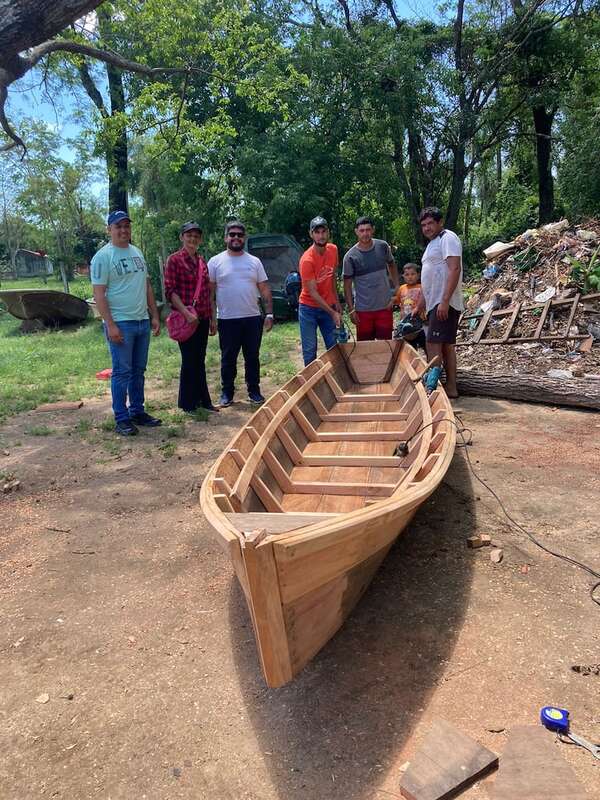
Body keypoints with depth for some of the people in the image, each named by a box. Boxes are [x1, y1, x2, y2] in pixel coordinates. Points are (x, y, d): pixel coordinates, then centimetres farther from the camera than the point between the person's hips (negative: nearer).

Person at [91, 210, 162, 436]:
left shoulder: (137, 253, 13)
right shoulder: (103, 256, -8)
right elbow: (98, 294, -12)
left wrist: (154, 315, 12)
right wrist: (110, 325, -18)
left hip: (142, 322, 7)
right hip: (121, 324, -7)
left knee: (138, 370, 13)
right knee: (122, 372, -2)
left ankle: (137, 412, 23)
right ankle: (121, 419, 6)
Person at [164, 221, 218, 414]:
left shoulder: (202, 262, 14)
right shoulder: (174, 259, -6)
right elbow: (170, 291, -12)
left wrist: (212, 319, 16)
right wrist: (186, 313, -20)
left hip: (202, 318, 6)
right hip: (185, 319, -6)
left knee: (200, 361, 13)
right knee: (189, 361, 0)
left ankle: (203, 401, 23)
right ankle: (188, 404, 13)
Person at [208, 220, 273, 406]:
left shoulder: (254, 262, 7)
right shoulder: (216, 262, 1)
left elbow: (265, 290, 8)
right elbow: (210, 292, 1)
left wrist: (269, 314, 1)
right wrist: (211, 318, -5)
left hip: (252, 318, 2)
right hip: (227, 320, -2)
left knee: (252, 357, 10)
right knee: (228, 359, 7)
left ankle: (254, 391, 21)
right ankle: (227, 392, 19)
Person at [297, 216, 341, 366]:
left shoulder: (333, 250, -2)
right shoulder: (307, 259, -21)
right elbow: (312, 292, -21)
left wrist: (336, 301, 10)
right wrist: (332, 313, -22)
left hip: (329, 306, 5)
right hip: (309, 308, -5)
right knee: (309, 350, -2)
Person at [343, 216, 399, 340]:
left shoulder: (383, 246, 1)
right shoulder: (350, 257, -7)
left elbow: (391, 265, 19)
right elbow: (347, 285, -4)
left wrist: (397, 287, 8)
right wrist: (351, 310, -8)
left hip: (385, 306, 2)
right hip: (363, 310, -2)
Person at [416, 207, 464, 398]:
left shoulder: (448, 238, -7)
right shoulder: (432, 244, 23)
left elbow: (454, 269, -19)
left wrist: (445, 301, -26)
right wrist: (419, 307, 27)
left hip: (444, 304, -10)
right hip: (435, 304, 10)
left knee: (433, 343, -13)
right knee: (447, 345, 10)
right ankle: (451, 387, 15)